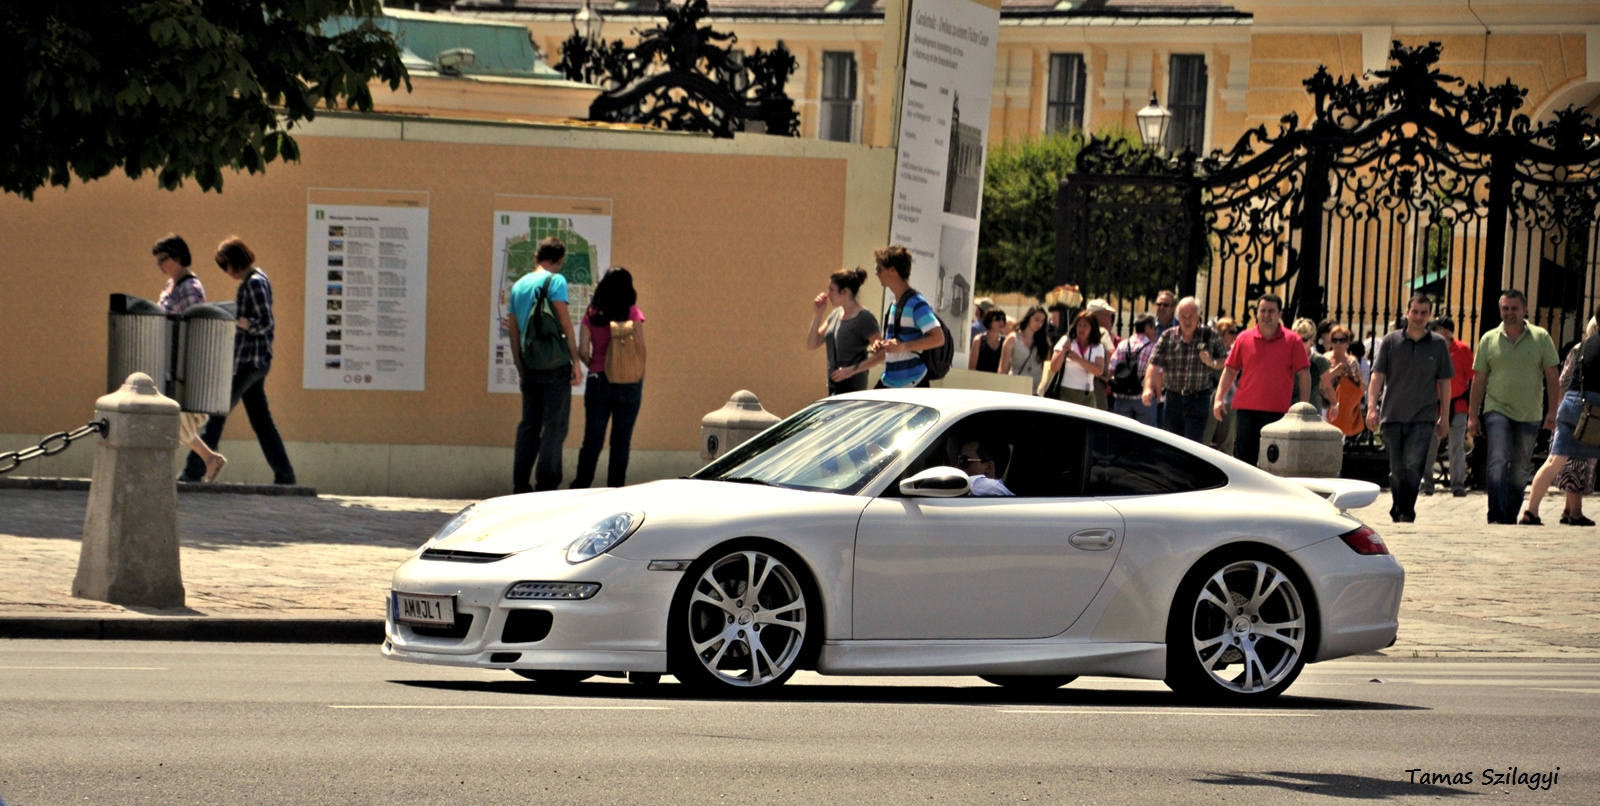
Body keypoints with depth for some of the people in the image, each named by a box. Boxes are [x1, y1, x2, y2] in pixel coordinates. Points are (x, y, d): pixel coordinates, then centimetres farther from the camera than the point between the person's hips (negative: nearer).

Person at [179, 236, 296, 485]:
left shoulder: (255, 283, -14)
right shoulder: (253, 280, 15)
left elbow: (265, 324, -20)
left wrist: (232, 320, -22)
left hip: (249, 361, -10)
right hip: (252, 361, 10)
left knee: (217, 414, -7)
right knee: (261, 420, 10)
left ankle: (194, 470, -6)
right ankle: (284, 474, 11)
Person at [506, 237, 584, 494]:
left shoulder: (518, 285, 13)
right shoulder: (555, 280, -6)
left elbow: (514, 331, 16)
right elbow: (565, 322, -11)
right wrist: (576, 361, -9)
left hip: (529, 366, 6)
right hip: (554, 366, -6)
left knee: (529, 425, 11)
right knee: (555, 425, -3)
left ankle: (520, 486, 9)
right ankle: (546, 485, -7)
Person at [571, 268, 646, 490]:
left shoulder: (592, 314, 1)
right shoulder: (632, 313, -6)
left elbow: (583, 351, -1)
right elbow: (640, 350, -11)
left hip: (598, 380, 2)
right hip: (628, 383, -2)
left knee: (592, 439, 6)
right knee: (621, 441, 6)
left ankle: (580, 486, 2)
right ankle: (615, 489, 6)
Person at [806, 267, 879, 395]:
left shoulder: (864, 318, -12)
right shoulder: (835, 315, 12)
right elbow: (811, 345, 13)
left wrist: (853, 369, -22)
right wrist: (817, 314, 2)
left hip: (851, 387, -8)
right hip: (834, 385, 8)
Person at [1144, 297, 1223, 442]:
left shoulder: (1210, 336, 0)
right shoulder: (1167, 337, 3)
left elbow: (1224, 361, 6)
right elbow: (1154, 364, -3)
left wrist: (1212, 363, -16)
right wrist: (1148, 388, -17)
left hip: (1198, 399, -3)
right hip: (1173, 397, 3)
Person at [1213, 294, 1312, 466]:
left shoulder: (1292, 340, 2)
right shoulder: (1244, 338, 7)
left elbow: (1304, 374, 2)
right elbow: (1230, 370, 12)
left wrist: (1303, 406, -5)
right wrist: (1219, 398, 2)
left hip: (1277, 411, -2)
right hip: (1246, 408, 2)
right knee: (1243, 457, 5)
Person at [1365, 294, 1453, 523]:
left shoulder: (1438, 344, 6)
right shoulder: (1391, 341, 5)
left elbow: (1445, 383, 10)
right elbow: (1377, 377, 3)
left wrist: (1445, 417, 9)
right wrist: (1372, 407, -9)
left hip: (1423, 417, -1)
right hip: (1392, 416, 1)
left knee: (1413, 464, -16)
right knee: (1396, 469, 5)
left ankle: (1406, 511, -9)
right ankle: (1398, 511, 17)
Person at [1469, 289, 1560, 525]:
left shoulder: (1540, 338, 3)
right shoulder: (1489, 339, 5)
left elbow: (1552, 377, 4)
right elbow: (1479, 379, 7)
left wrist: (1552, 412, -3)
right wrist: (1472, 415, 4)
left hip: (1529, 415, 1)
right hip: (1497, 410, -1)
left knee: (1520, 470, 9)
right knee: (1497, 461, -17)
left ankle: (1511, 515, 20)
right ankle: (1496, 515, -21)